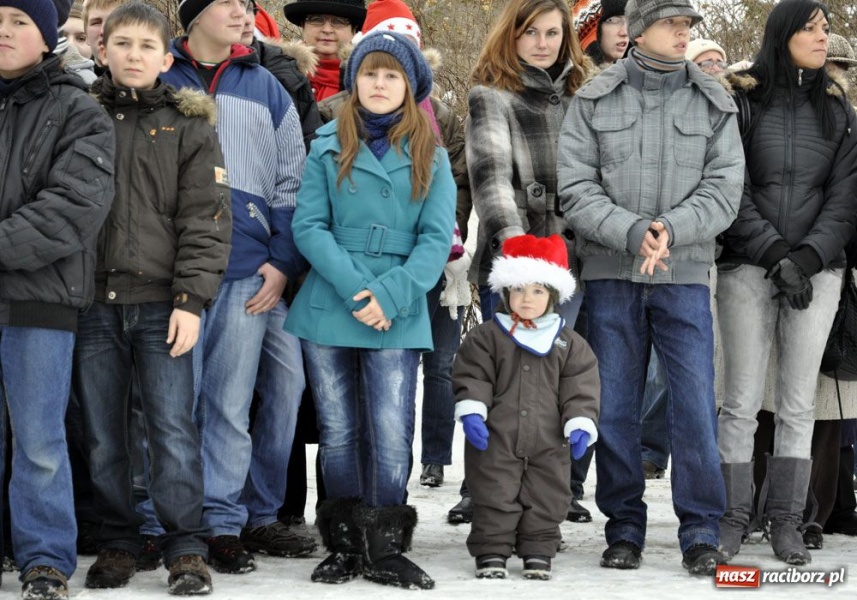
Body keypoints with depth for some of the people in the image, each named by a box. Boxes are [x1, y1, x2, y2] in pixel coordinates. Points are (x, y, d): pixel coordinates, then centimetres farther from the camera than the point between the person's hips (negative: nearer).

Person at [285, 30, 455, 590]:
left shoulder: (431, 157, 6)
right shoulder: (328, 148, 6)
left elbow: (437, 238, -2)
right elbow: (309, 226, -3)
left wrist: (391, 294, -16)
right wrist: (355, 287, -15)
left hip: (399, 316, -1)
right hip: (329, 310, 1)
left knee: (391, 435, -5)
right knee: (339, 432, 7)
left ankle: (386, 549, 4)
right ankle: (344, 544, 16)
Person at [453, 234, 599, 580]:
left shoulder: (569, 344, 4)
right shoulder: (486, 337, 1)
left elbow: (580, 389, 2)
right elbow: (471, 378, -2)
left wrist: (580, 425, -9)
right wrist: (471, 412, -16)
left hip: (548, 443, 2)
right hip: (496, 440, -1)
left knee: (546, 500, 7)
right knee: (495, 498, 2)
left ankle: (538, 553, 19)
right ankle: (491, 553, 12)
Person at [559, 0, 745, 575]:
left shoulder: (714, 103, 6)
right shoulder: (594, 101, 3)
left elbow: (724, 190, -1)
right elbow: (576, 189, -4)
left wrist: (670, 228, -17)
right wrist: (632, 232, -17)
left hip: (685, 274, 0)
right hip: (611, 274, 0)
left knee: (695, 402, -5)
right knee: (615, 406, 5)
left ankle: (702, 532, 3)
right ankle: (624, 528, 15)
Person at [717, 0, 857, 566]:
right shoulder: (742, 102, 1)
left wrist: (807, 258, -9)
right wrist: (775, 255, -13)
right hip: (747, 269, -2)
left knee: (799, 403, 2)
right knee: (742, 402, -3)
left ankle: (787, 522, 6)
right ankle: (734, 518, 4)